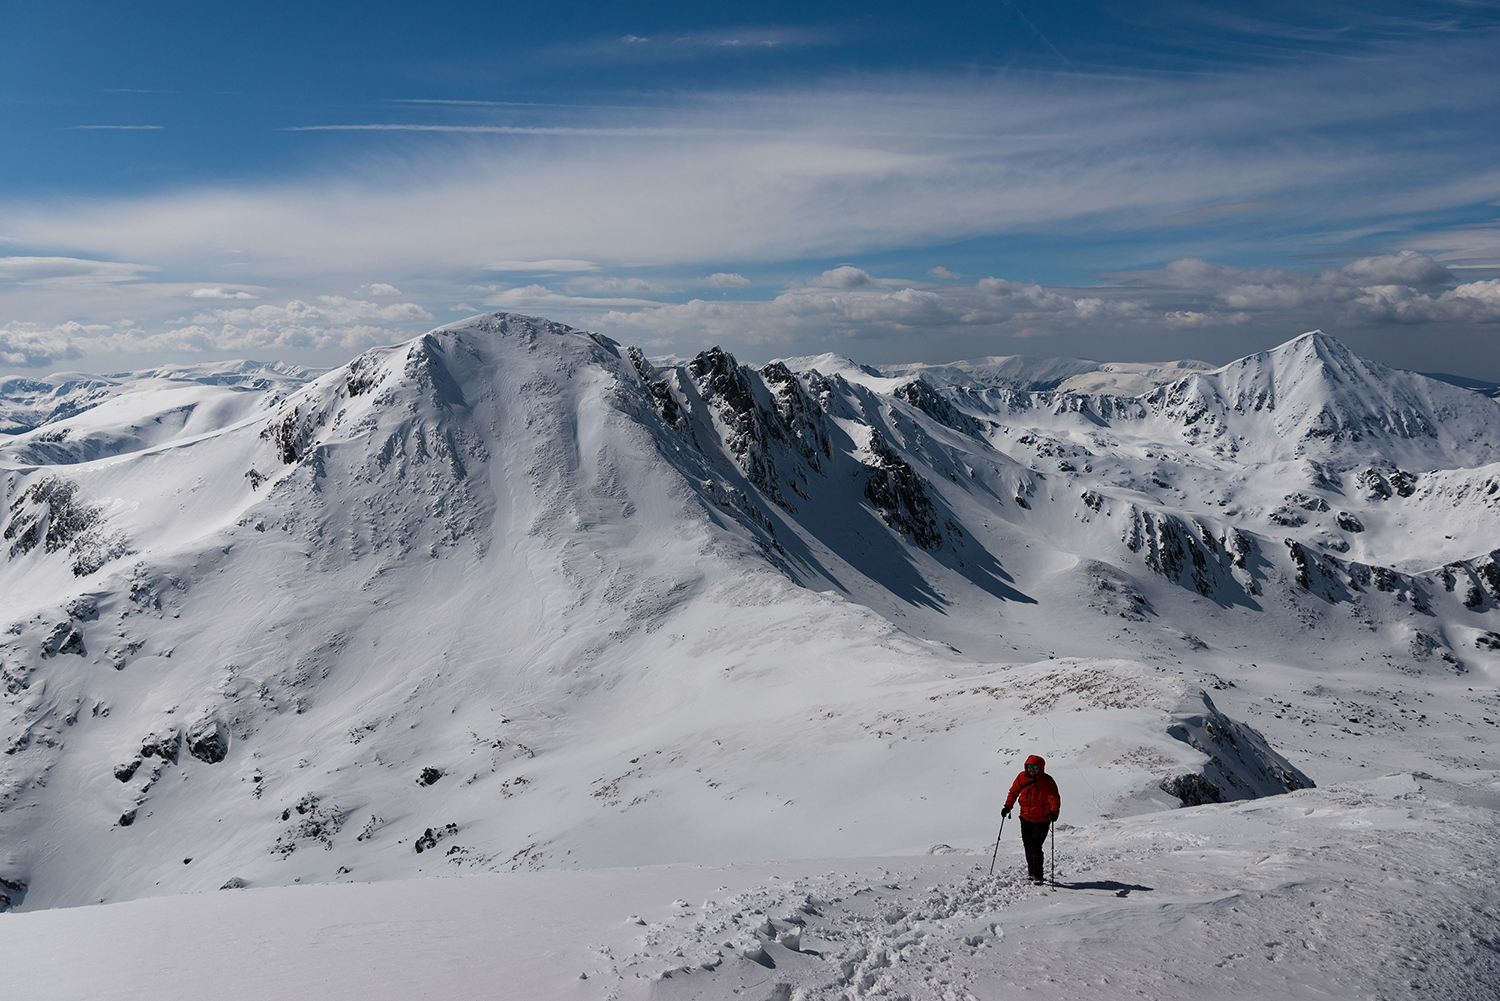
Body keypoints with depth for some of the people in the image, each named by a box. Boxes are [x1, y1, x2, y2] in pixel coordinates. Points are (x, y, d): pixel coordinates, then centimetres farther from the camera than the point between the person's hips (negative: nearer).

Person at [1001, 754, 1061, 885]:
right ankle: (1031, 872, 28)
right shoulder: (1022, 777, -3)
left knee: (1035, 848, -13)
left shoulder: (1047, 781, -14)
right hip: (1026, 819, 5)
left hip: (1042, 820, -5)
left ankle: (1038, 876, -4)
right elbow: (1014, 792, 8)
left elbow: (1054, 797, -21)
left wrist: (1054, 811, -38)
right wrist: (1007, 806, -3)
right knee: (1028, 846, 11)